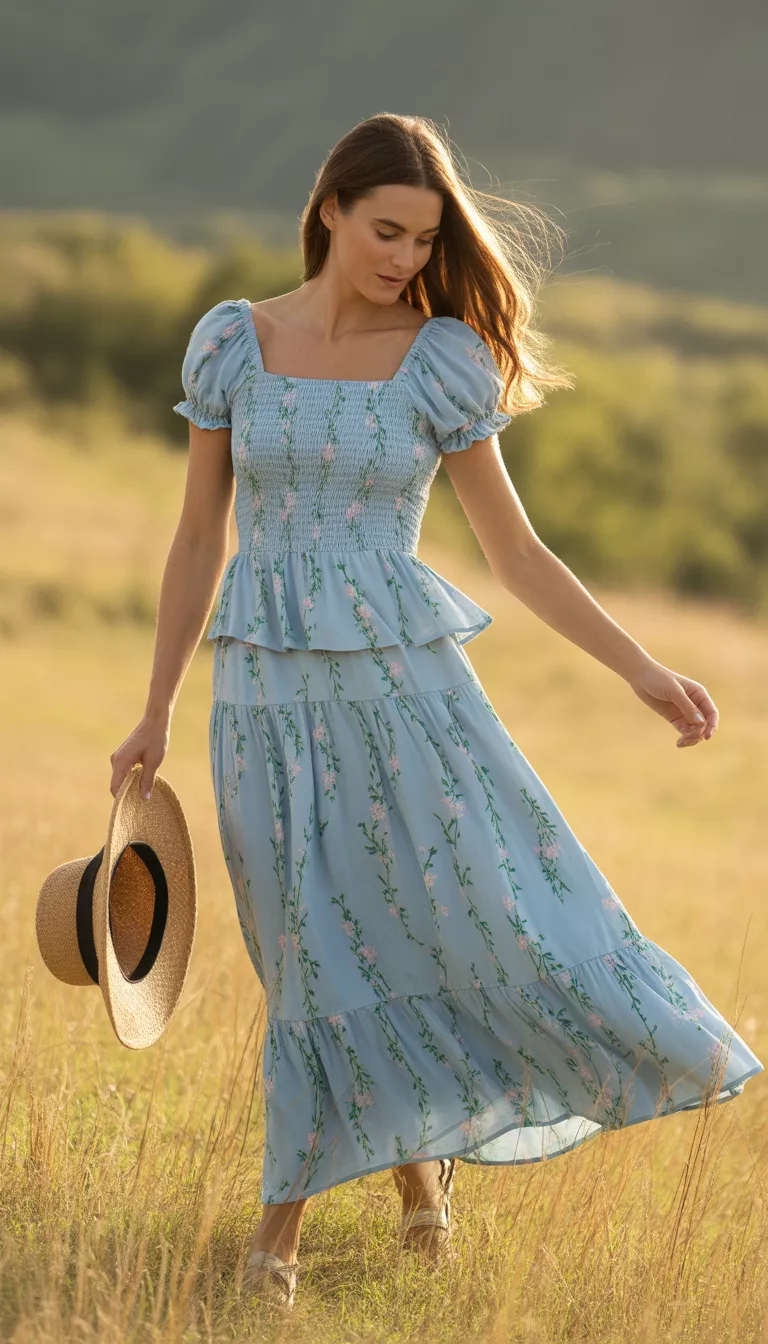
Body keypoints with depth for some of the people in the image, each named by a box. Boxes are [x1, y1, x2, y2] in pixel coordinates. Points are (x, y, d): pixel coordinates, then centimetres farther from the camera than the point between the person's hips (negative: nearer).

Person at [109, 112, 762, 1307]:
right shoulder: (234, 343, 1)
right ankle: (287, 1209, 21)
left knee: (508, 905, -5)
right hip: (271, 690, 0)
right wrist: (156, 715, 7)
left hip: (404, 680, 0)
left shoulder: (441, 359, -1)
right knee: (319, 962, 1)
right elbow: (199, 539, 7)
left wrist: (643, 670, -5)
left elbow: (516, 551, 2)